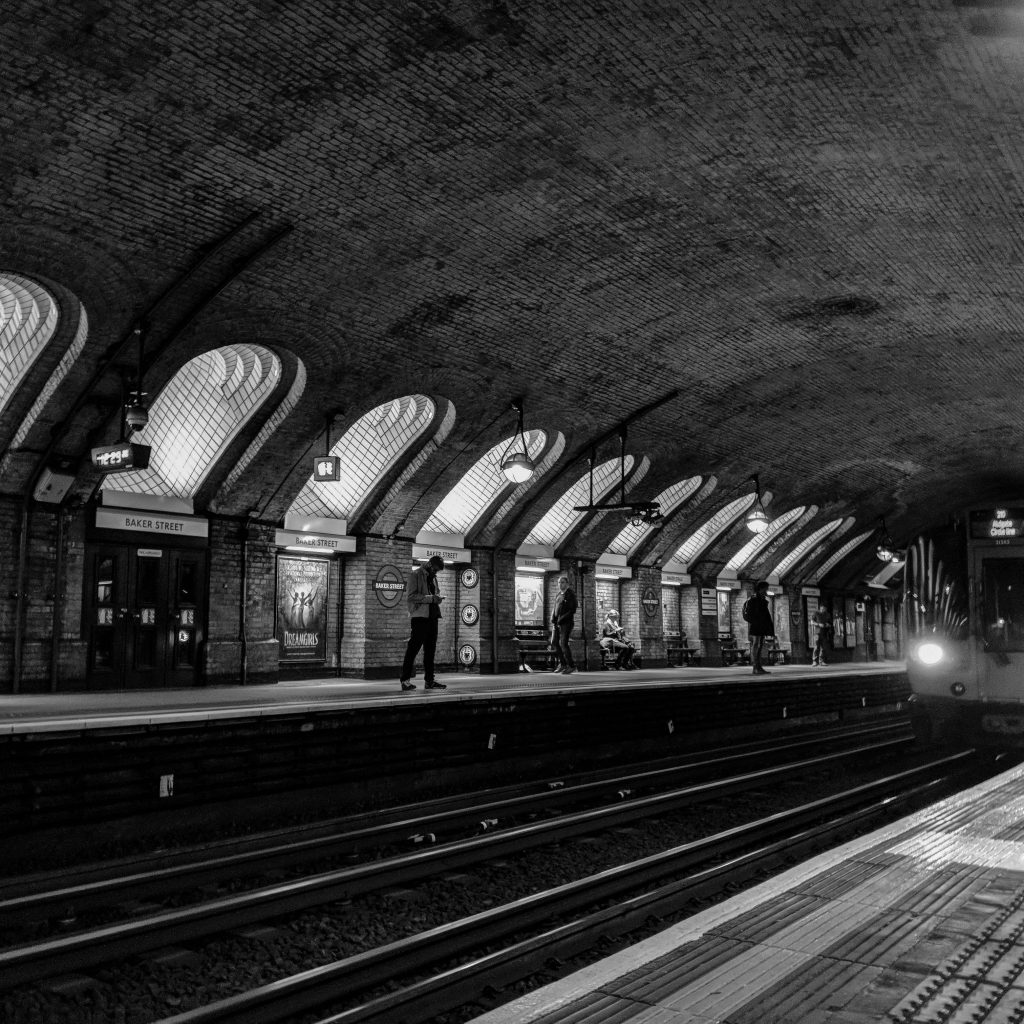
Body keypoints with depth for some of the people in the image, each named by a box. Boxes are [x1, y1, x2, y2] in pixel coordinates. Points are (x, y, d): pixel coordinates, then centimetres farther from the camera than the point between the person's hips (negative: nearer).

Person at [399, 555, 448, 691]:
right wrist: (431, 598, -19)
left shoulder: (433, 577, 20)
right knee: (413, 647, -8)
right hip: (419, 616, -8)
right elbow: (411, 596, -13)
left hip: (432, 616, 8)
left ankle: (429, 680, 13)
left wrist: (437, 598, 7)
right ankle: (405, 679, -5)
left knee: (430, 649, 8)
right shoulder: (416, 574, -5)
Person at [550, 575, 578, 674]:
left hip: (567, 622, -8)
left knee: (563, 643, -14)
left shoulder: (571, 594, -9)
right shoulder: (559, 594, 14)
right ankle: (562, 663, 19)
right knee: (554, 642, 6)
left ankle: (571, 666, -5)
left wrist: (561, 619, -18)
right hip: (557, 622, 8)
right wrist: (553, 620, 0)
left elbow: (572, 610, -14)